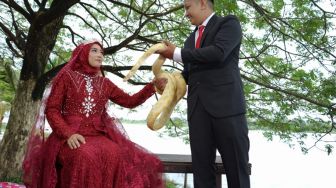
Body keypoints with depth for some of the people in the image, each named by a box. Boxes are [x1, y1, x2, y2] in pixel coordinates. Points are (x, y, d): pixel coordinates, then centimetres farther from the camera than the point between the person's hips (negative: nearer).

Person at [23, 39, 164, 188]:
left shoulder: (104, 83, 17)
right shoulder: (67, 76, 6)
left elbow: (130, 101, 13)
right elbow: (51, 109, 1)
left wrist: (153, 86, 0)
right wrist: (68, 133, -15)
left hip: (98, 134, 3)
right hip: (70, 135, -2)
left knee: (114, 155, -31)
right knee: (86, 157, -36)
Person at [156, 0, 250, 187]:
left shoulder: (229, 23, 6)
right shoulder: (191, 39, 26)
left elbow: (218, 53, -12)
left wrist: (177, 53, -6)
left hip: (226, 102, -5)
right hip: (197, 106, 6)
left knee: (236, 166, -2)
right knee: (201, 166, 0)